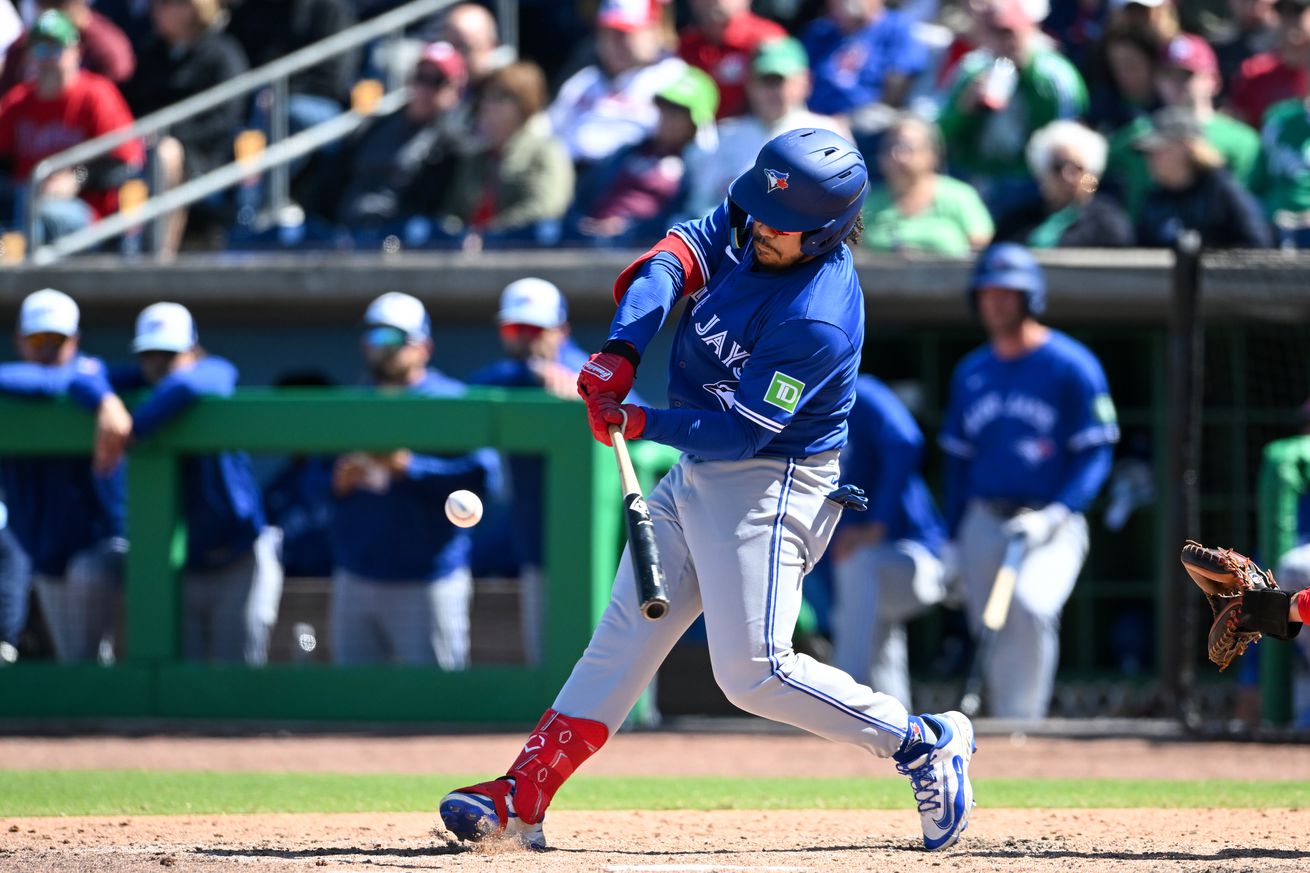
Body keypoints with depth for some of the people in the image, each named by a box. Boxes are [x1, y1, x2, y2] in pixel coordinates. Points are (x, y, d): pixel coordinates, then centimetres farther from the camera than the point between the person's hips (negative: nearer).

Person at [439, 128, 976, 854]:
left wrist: (640, 424, -25)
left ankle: (923, 744, 1)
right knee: (623, 636, 9)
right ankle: (521, 798, 11)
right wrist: (622, 349, -20)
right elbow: (673, 259, -6)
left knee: (753, 671, -13)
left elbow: (740, 432, -25)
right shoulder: (746, 223, -3)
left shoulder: (817, 322, -27)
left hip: (769, 487, -9)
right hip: (696, 474, 9)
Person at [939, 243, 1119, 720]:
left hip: (1053, 524, -6)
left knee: (1030, 604, -30)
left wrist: (1053, 515, -20)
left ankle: (1025, 721, -28)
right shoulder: (971, 373, 14)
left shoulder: (1072, 366, -4)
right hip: (984, 521, 6)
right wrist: (954, 545, 16)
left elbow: (1096, 454, -7)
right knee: (994, 633, 3)